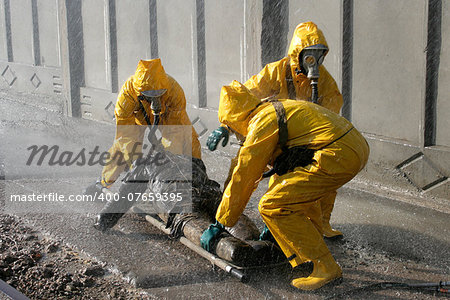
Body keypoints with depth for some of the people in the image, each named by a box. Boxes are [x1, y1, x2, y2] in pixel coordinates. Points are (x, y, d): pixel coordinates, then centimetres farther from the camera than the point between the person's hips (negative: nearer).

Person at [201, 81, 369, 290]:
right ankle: (308, 253, 33)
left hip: (337, 156, -11)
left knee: (272, 207, -7)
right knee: (300, 188, 34)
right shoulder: (277, 110, 25)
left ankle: (325, 267, -3)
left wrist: (217, 226, 7)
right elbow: (285, 167, 35)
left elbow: (243, 178, -2)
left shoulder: (262, 124, -4)